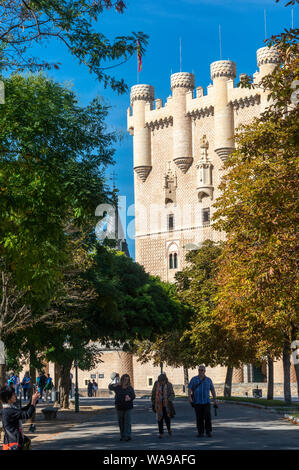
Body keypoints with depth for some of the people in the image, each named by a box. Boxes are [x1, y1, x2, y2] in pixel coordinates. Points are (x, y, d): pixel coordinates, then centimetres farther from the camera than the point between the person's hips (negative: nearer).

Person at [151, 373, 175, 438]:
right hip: (159, 404, 1)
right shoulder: (156, 384, -2)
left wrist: (169, 400, -27)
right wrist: (153, 403, 8)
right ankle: (161, 433, 9)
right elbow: (153, 394, 7)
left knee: (167, 418, 3)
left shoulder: (169, 385, -6)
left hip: (166, 404, -1)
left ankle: (169, 429, 33)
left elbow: (172, 394, -7)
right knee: (160, 418, -1)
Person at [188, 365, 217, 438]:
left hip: (206, 402, 0)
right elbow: (190, 389, -2)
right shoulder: (194, 379, 5)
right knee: (199, 418, 2)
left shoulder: (208, 380, 7)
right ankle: (200, 432, 10)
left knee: (207, 417, -9)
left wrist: (215, 400, 5)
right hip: (197, 402, 0)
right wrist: (190, 397, -18)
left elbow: (213, 390, 11)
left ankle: (208, 432, 0)